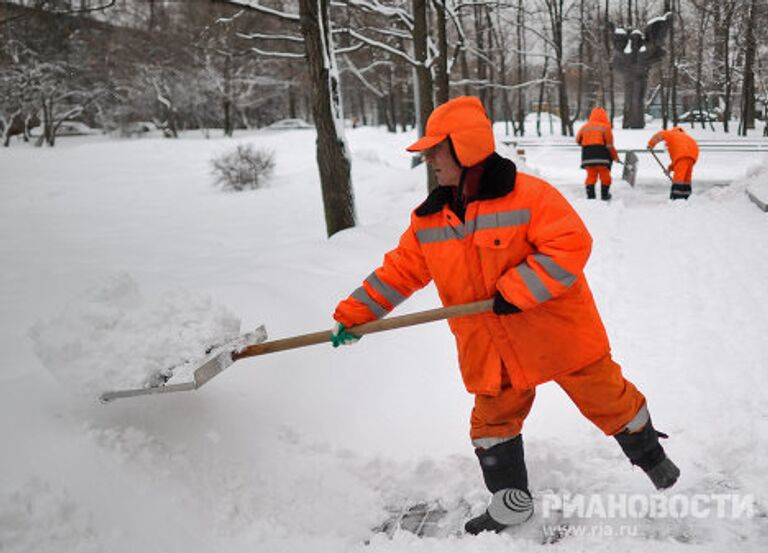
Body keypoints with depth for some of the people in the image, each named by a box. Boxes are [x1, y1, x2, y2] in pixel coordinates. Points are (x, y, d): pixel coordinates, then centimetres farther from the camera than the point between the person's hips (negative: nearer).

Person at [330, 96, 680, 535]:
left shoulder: (529, 195, -19)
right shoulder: (429, 219, -1)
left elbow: (571, 245, -25)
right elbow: (400, 271, 4)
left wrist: (515, 291, -29)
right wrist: (353, 315, -3)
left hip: (561, 333, -5)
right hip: (492, 352, 5)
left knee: (609, 400, 12)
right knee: (492, 423, 13)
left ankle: (651, 456, 42)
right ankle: (511, 505, 33)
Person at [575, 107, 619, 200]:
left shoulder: (584, 127, 6)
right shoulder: (605, 127, -4)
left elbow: (578, 140, 14)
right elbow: (609, 145, -6)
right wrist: (615, 157, 6)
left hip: (588, 157, 3)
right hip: (602, 157, -3)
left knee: (591, 176, 10)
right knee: (605, 175, 11)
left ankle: (590, 195, 5)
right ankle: (604, 194, 16)